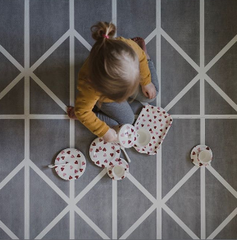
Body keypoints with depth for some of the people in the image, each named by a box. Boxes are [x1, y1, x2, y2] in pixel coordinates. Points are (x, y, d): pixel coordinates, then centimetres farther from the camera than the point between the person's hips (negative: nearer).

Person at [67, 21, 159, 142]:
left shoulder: (128, 46, -42)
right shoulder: (89, 84, -50)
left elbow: (141, 57, -16)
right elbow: (82, 112, -32)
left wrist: (146, 82, -2)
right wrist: (104, 131, -27)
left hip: (128, 78, 3)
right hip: (106, 98, -3)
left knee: (151, 95, 21)